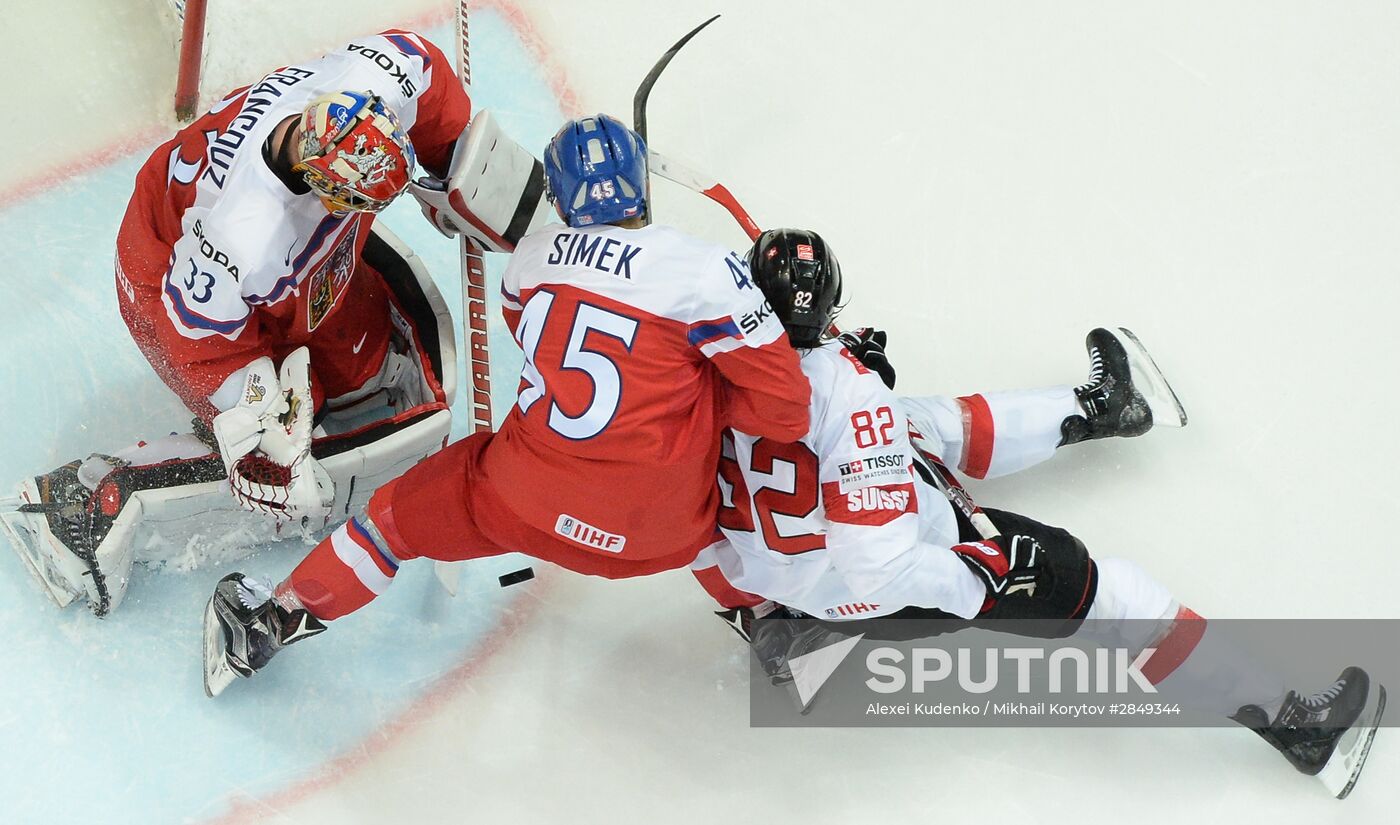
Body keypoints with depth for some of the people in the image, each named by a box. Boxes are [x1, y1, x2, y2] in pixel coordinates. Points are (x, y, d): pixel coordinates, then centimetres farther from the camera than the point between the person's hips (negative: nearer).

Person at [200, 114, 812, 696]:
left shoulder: (530, 255, 0)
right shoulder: (705, 271, -15)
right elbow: (784, 410, -12)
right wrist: (701, 397, 5)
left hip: (525, 503, 2)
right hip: (658, 533, -1)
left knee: (404, 512, 26)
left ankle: (274, 621, 36)